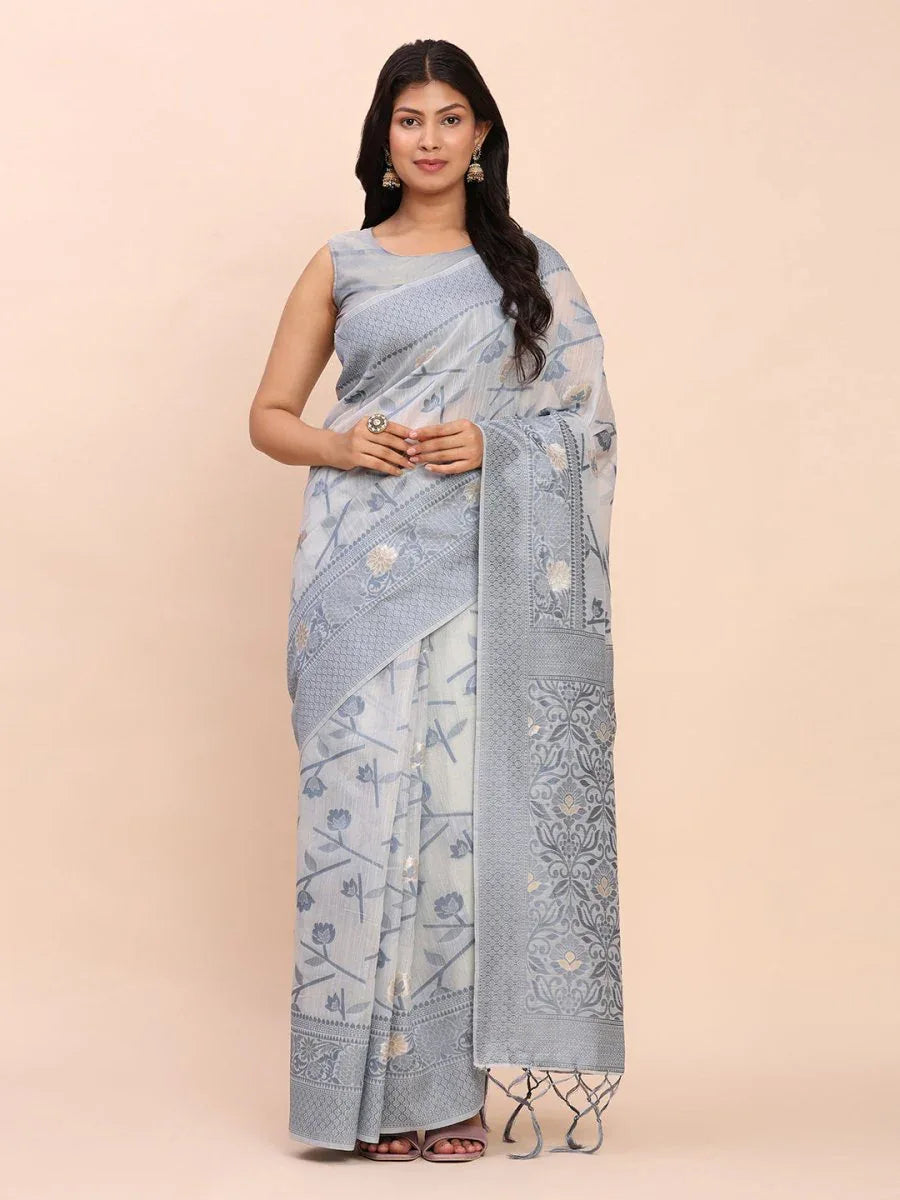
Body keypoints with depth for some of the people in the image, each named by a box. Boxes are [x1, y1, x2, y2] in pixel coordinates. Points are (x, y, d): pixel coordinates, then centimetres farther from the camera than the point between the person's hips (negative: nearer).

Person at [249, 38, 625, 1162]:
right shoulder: (340, 266, 13)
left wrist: (491, 443, -9)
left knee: (470, 793, -4)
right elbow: (269, 416, 12)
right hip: (365, 566, 0)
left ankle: (456, 1082, 6)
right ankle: (381, 1086, 4)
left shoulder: (531, 268, 13)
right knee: (367, 790, -5)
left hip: (481, 566, 0)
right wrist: (340, 445, -9)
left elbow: (583, 420, 10)